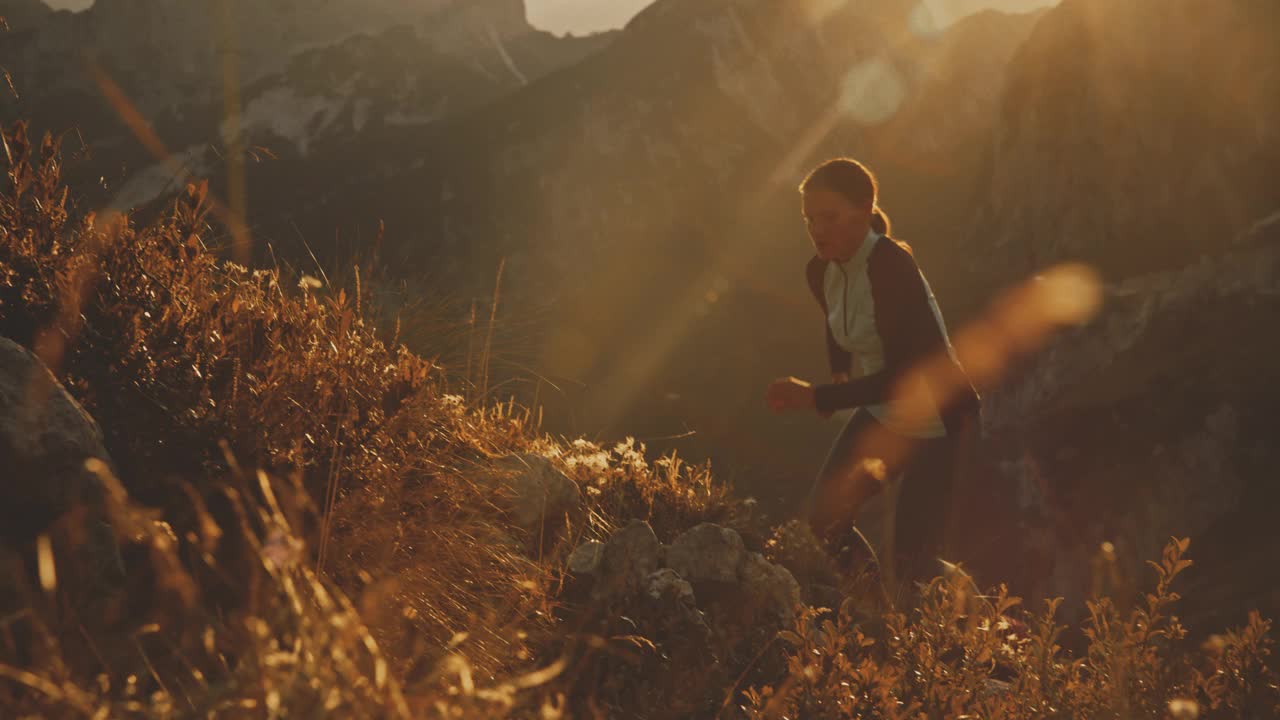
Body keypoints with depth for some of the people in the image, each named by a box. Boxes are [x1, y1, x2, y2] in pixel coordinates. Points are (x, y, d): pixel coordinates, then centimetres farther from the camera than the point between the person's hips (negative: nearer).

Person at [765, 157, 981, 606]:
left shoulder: (892, 268, -29)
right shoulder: (821, 271, -5)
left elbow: (905, 374, -32)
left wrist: (817, 397, -34)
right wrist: (839, 376, 12)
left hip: (938, 419, -7)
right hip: (882, 413, 8)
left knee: (910, 560, -8)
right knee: (824, 517, 2)